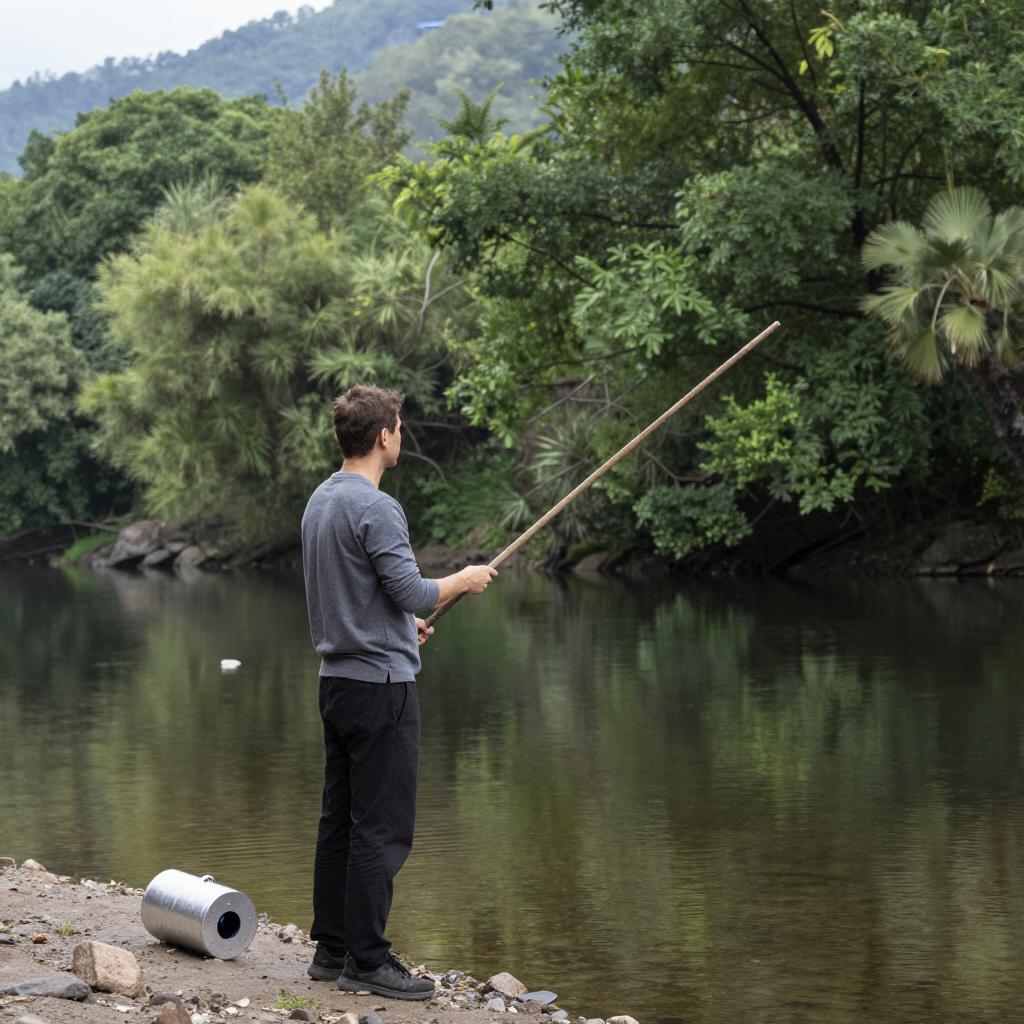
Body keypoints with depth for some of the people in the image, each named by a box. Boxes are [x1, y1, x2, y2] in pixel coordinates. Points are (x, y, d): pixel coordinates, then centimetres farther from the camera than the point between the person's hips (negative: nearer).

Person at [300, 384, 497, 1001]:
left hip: (337, 682, 10)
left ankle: (332, 949, 18)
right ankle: (367, 961, -3)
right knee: (382, 829, -5)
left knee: (339, 822, 13)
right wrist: (464, 580, -2)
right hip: (380, 684, -10)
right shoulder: (375, 508, -17)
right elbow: (412, 590, -19)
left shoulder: (320, 503, 13)